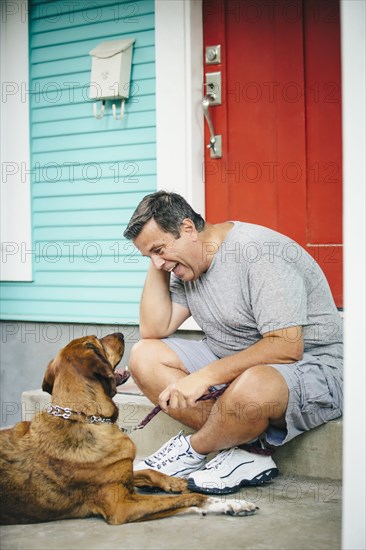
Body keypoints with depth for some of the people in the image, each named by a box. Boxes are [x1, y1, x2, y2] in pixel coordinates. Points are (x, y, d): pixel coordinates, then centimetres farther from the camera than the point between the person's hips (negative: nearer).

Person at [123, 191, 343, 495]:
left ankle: (192, 451, -7)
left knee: (252, 385, -42)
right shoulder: (184, 265, 5)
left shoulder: (258, 251, -22)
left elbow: (286, 347, -28)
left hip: (310, 365, -8)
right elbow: (154, 330, 1)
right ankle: (248, 451, -14)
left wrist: (205, 376, -28)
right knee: (144, 356, -6)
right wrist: (157, 267, -6)